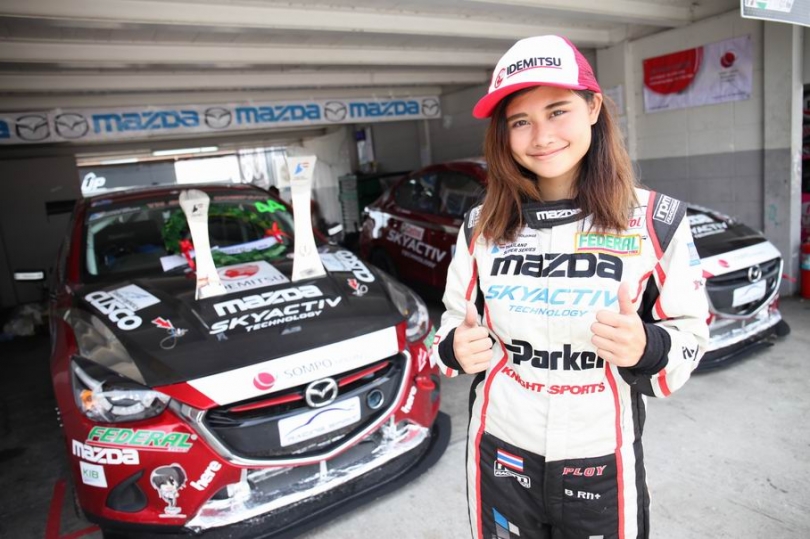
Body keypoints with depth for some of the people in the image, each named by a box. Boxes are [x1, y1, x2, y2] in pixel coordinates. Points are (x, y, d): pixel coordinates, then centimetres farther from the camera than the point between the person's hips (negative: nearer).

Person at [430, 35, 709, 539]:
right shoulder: (481, 226, -4)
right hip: (499, 456, 2)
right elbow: (455, 324, 6)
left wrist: (647, 349, -25)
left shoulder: (656, 220, -10)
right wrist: (457, 350, -16)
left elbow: (690, 335, -3)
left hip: (603, 463, -1)